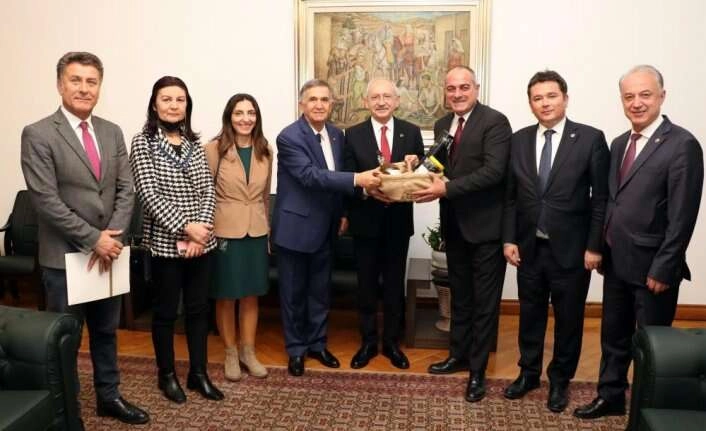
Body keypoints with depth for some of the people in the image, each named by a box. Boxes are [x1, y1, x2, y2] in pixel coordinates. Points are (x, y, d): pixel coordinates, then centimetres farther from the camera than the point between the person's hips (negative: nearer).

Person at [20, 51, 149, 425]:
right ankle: (66, 413, 27)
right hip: (64, 256, -5)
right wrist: (93, 239, -17)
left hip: (109, 251, 5)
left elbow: (126, 189, 3)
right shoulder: (38, 134, -10)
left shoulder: (112, 132, 7)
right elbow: (46, 200, -16)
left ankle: (108, 397, 35)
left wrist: (112, 236, -10)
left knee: (106, 331, 18)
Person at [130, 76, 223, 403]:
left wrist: (201, 230, -10)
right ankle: (166, 375, 26)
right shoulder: (143, 142, -5)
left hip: (201, 240, 4)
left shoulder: (194, 143, 8)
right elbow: (148, 194, -13)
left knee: (198, 308, 11)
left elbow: (208, 190, 4)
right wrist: (185, 227, -18)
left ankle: (198, 373, 26)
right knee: (166, 310, 8)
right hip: (165, 241, -4)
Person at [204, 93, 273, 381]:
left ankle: (248, 352, 26)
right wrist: (207, 230, -10)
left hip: (256, 232, 4)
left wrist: (267, 228, 14)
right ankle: (230, 354, 24)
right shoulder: (214, 149, -9)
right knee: (226, 296, 7)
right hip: (224, 232, -4)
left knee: (251, 295, 12)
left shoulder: (265, 151, 5)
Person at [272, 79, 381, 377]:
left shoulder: (337, 135, 6)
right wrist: (357, 179, -34)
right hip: (295, 226, -6)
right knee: (294, 291, 8)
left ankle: (317, 343, 32)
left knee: (320, 289, 16)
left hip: (324, 226, 6)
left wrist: (341, 213, 15)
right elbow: (310, 175, -28)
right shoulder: (289, 137, -16)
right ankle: (296, 349, 23)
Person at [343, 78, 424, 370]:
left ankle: (392, 343, 28)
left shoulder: (411, 132, 1)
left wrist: (415, 165, -20)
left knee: (395, 284, 12)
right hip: (366, 221, 0)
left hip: (398, 220, 1)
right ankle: (368, 342, 27)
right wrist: (367, 189, -25)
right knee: (366, 284, 11)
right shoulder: (353, 135, -2)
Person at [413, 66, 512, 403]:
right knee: (459, 295, 19)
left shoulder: (495, 122, -13)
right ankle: (459, 354, 36)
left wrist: (446, 189, -27)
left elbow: (493, 170, -24)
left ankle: (477, 369, 18)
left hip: (485, 225, -7)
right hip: (454, 224, 7)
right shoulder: (442, 125, 10)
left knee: (484, 300, 5)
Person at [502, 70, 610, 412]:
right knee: (530, 314, 16)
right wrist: (509, 239, 0)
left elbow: (601, 198, -6)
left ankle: (560, 380, 31)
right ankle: (529, 372, 35)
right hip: (529, 246, 3)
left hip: (571, 248, -2)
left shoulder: (591, 138, -6)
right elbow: (510, 196, 5)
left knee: (569, 318, 12)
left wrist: (595, 246, -9)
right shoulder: (518, 140, 3)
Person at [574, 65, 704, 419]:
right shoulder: (619, 143, 10)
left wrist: (663, 269, -17)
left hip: (651, 266, -7)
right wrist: (602, 246, 7)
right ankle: (610, 396, 35)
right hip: (617, 261, 7)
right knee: (613, 335, 18)